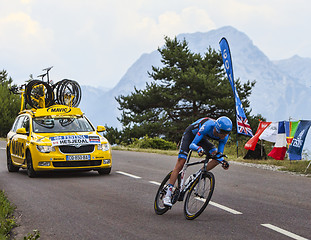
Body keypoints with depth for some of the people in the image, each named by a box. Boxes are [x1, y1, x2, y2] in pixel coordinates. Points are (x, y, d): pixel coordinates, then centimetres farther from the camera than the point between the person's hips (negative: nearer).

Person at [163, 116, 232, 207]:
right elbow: (191, 145, -40)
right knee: (180, 164, -17)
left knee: (217, 158, -17)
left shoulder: (224, 136, -24)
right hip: (190, 134, -6)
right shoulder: (208, 126, -41)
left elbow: (219, 154, -14)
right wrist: (199, 149, -62)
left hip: (202, 138, 6)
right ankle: (168, 195, -17)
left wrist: (223, 161, -36)